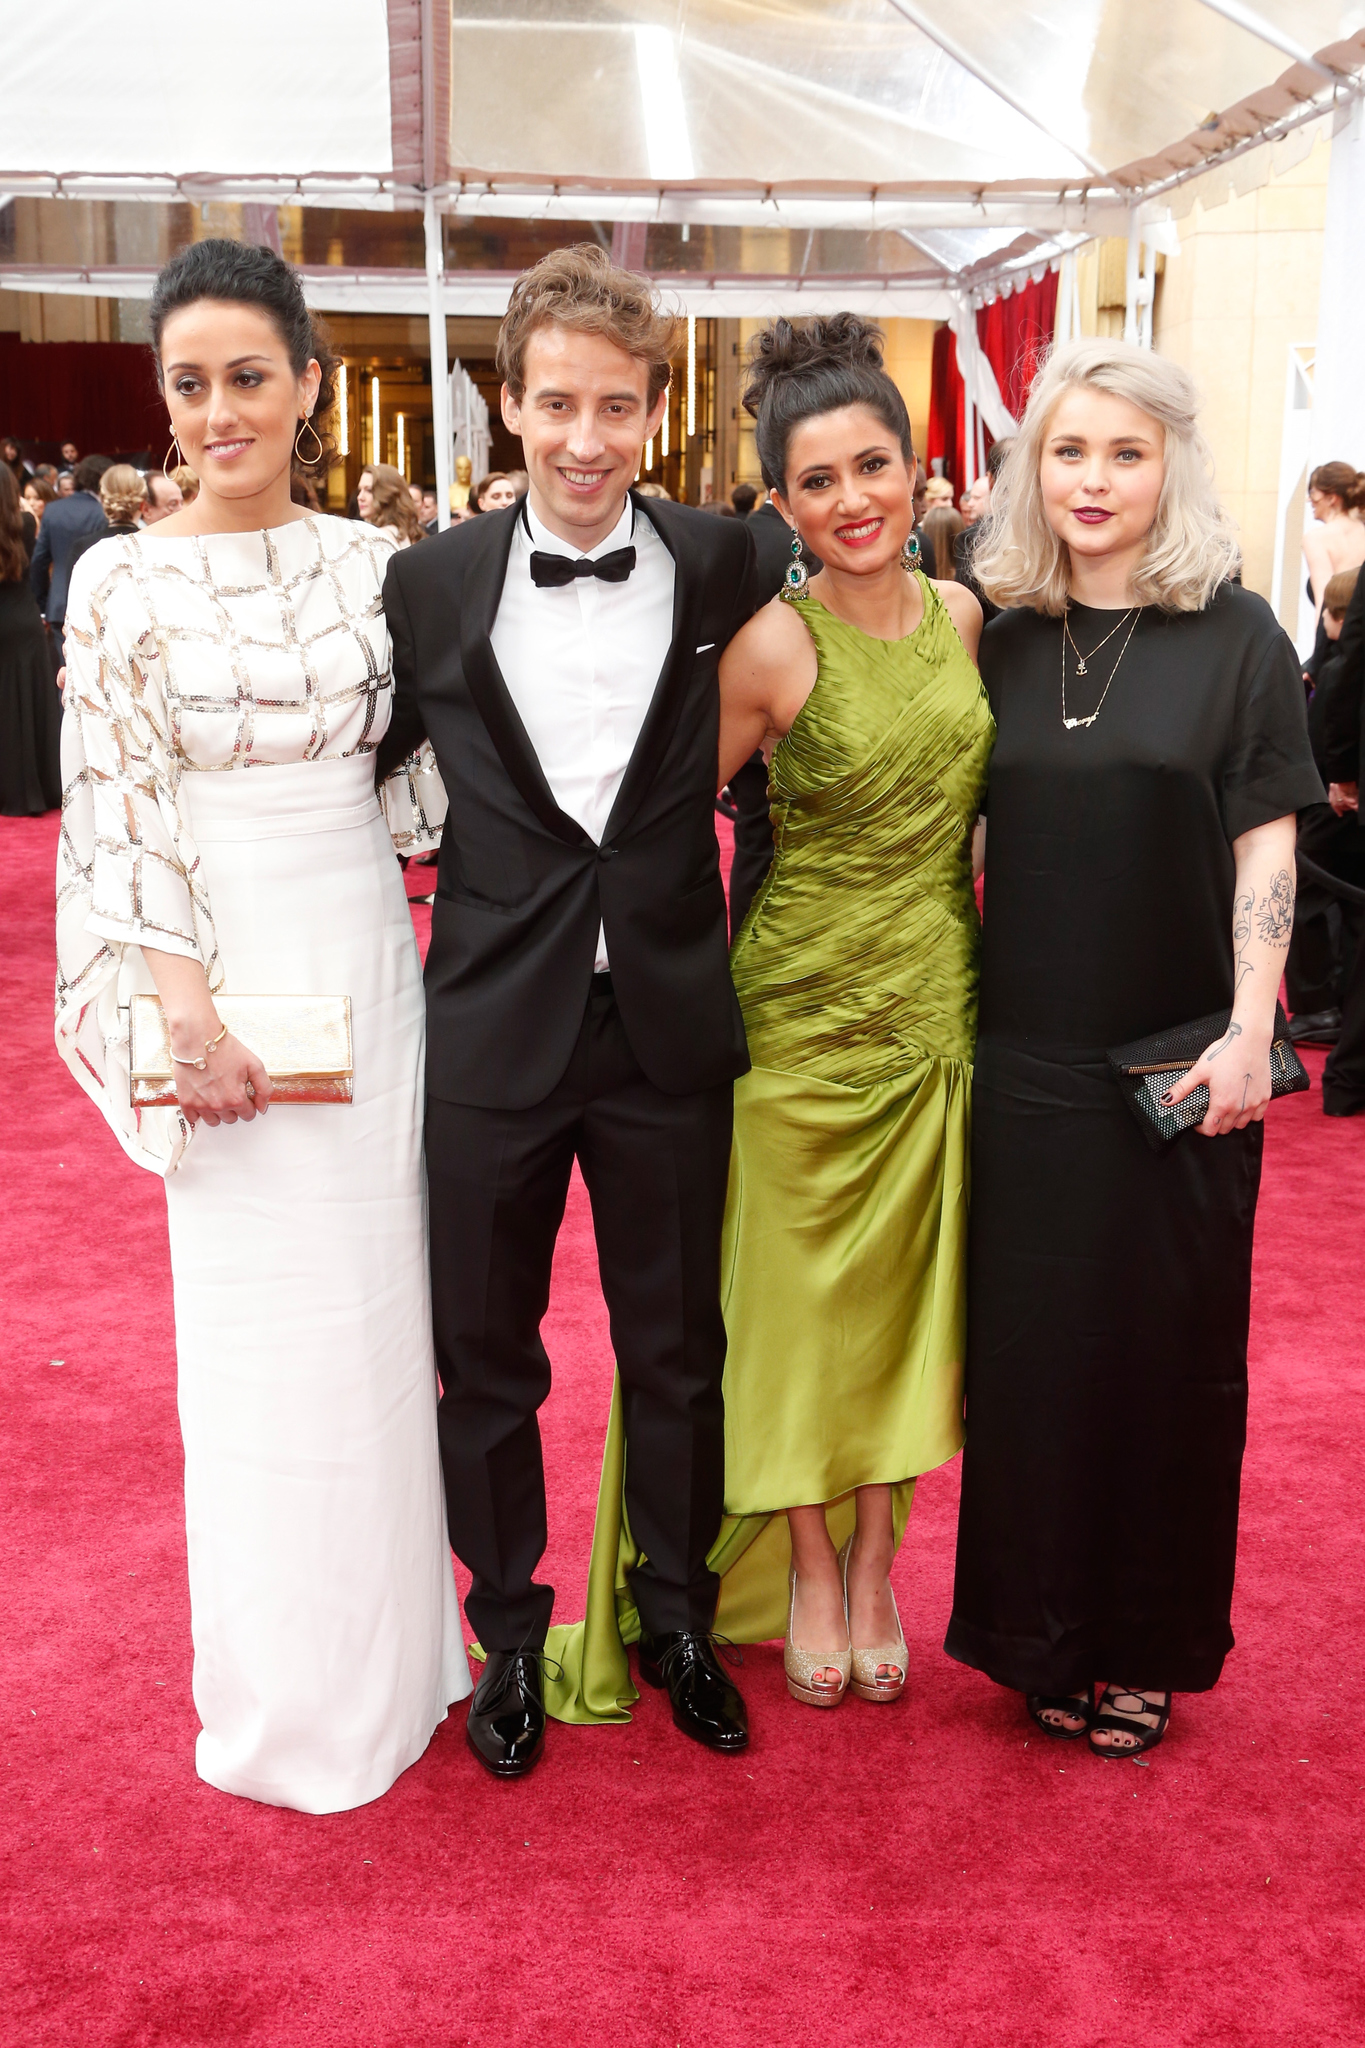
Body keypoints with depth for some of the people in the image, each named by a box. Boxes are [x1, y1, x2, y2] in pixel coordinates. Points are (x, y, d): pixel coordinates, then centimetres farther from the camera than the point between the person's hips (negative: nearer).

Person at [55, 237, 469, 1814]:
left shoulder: (368, 560, 6)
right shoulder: (123, 579, -4)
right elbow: (123, 808, -8)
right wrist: (188, 1005, -15)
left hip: (368, 954, 3)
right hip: (224, 972, -3)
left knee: (378, 1303, 11)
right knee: (263, 1326, 4)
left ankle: (388, 1648, 30)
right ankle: (290, 1696, 23)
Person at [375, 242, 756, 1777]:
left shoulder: (722, 569, -3)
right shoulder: (431, 585, -3)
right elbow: (360, 769, 10)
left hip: (670, 1029, 0)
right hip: (492, 1030, 0)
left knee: (677, 1353, 15)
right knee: (485, 1357, 13)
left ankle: (676, 1618, 37)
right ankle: (510, 1634, 35)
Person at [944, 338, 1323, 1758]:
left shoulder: (1235, 637, -2)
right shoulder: (1001, 643, 7)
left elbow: (1265, 851, -4)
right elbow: (958, 841, 11)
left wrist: (1249, 1032, -13)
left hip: (1177, 1064, -2)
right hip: (1024, 1058, 3)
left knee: (1169, 1346, 8)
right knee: (1031, 1345, 8)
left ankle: (1149, 1644, 26)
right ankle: (1045, 1631, 26)